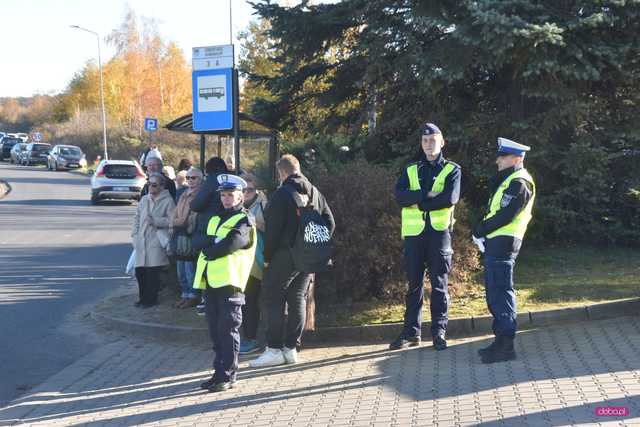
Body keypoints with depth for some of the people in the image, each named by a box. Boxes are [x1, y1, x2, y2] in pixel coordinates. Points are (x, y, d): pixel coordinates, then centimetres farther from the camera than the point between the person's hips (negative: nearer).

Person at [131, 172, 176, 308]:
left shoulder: (168, 201, -3)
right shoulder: (144, 200, 14)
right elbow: (137, 218, 19)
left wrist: (155, 221, -16)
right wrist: (135, 234, 10)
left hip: (156, 242, -5)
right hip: (142, 241, 5)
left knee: (153, 272, -4)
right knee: (139, 271, 5)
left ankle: (151, 298, 9)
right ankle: (143, 297, 20)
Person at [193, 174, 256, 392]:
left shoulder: (244, 223, -2)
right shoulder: (215, 220, 22)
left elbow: (228, 246, -16)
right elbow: (204, 245, 13)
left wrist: (208, 250, -4)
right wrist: (215, 248, -6)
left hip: (229, 282, -7)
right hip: (211, 282, 7)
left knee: (228, 330, -5)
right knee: (216, 331, 11)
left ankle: (227, 376, -1)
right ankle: (219, 372, 19)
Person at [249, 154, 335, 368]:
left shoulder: (282, 194, -11)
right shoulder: (315, 193, 10)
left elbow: (273, 228, -13)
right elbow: (330, 223, 11)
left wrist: (267, 257, -5)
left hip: (285, 255, -7)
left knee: (274, 299, 0)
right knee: (298, 299, 11)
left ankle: (274, 349, -2)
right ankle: (291, 348, 12)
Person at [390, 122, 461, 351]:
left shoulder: (452, 170, 5)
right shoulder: (410, 171, 14)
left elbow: (450, 198, -13)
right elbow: (399, 196, -4)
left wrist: (418, 202, -8)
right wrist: (426, 194, -15)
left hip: (439, 232, -3)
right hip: (414, 233, 3)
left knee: (439, 284, 1)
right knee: (414, 284, 8)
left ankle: (439, 331, 8)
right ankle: (411, 331, 14)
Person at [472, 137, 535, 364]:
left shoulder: (519, 183, -13)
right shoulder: (509, 180, 20)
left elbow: (505, 216, -20)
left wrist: (479, 230, -8)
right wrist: (482, 230, 1)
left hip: (503, 243, -10)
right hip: (496, 243, 10)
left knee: (500, 294, -8)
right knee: (494, 294, 14)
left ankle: (506, 346, -5)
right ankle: (502, 340, 21)